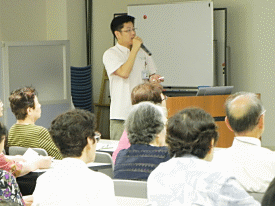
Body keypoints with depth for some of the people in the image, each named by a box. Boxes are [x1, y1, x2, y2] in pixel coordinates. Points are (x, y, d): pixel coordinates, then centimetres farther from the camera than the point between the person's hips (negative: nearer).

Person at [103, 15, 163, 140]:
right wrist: (135, 49, -14)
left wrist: (153, 79, 0)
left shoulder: (142, 52, 16)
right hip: (121, 114, -5)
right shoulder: (110, 54, -4)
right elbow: (124, 73, -19)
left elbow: (151, 74, 25)